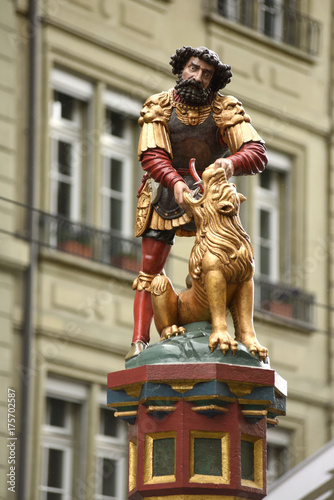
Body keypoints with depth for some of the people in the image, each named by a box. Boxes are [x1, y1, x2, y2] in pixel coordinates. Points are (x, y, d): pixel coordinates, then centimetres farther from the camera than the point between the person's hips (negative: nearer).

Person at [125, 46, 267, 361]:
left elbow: (257, 154, -20)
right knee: (150, 271, -5)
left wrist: (232, 162, -44)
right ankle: (140, 340, -6)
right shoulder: (159, 107, -7)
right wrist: (176, 183, -38)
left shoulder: (225, 110, -9)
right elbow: (152, 155, -18)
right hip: (165, 192, 0)